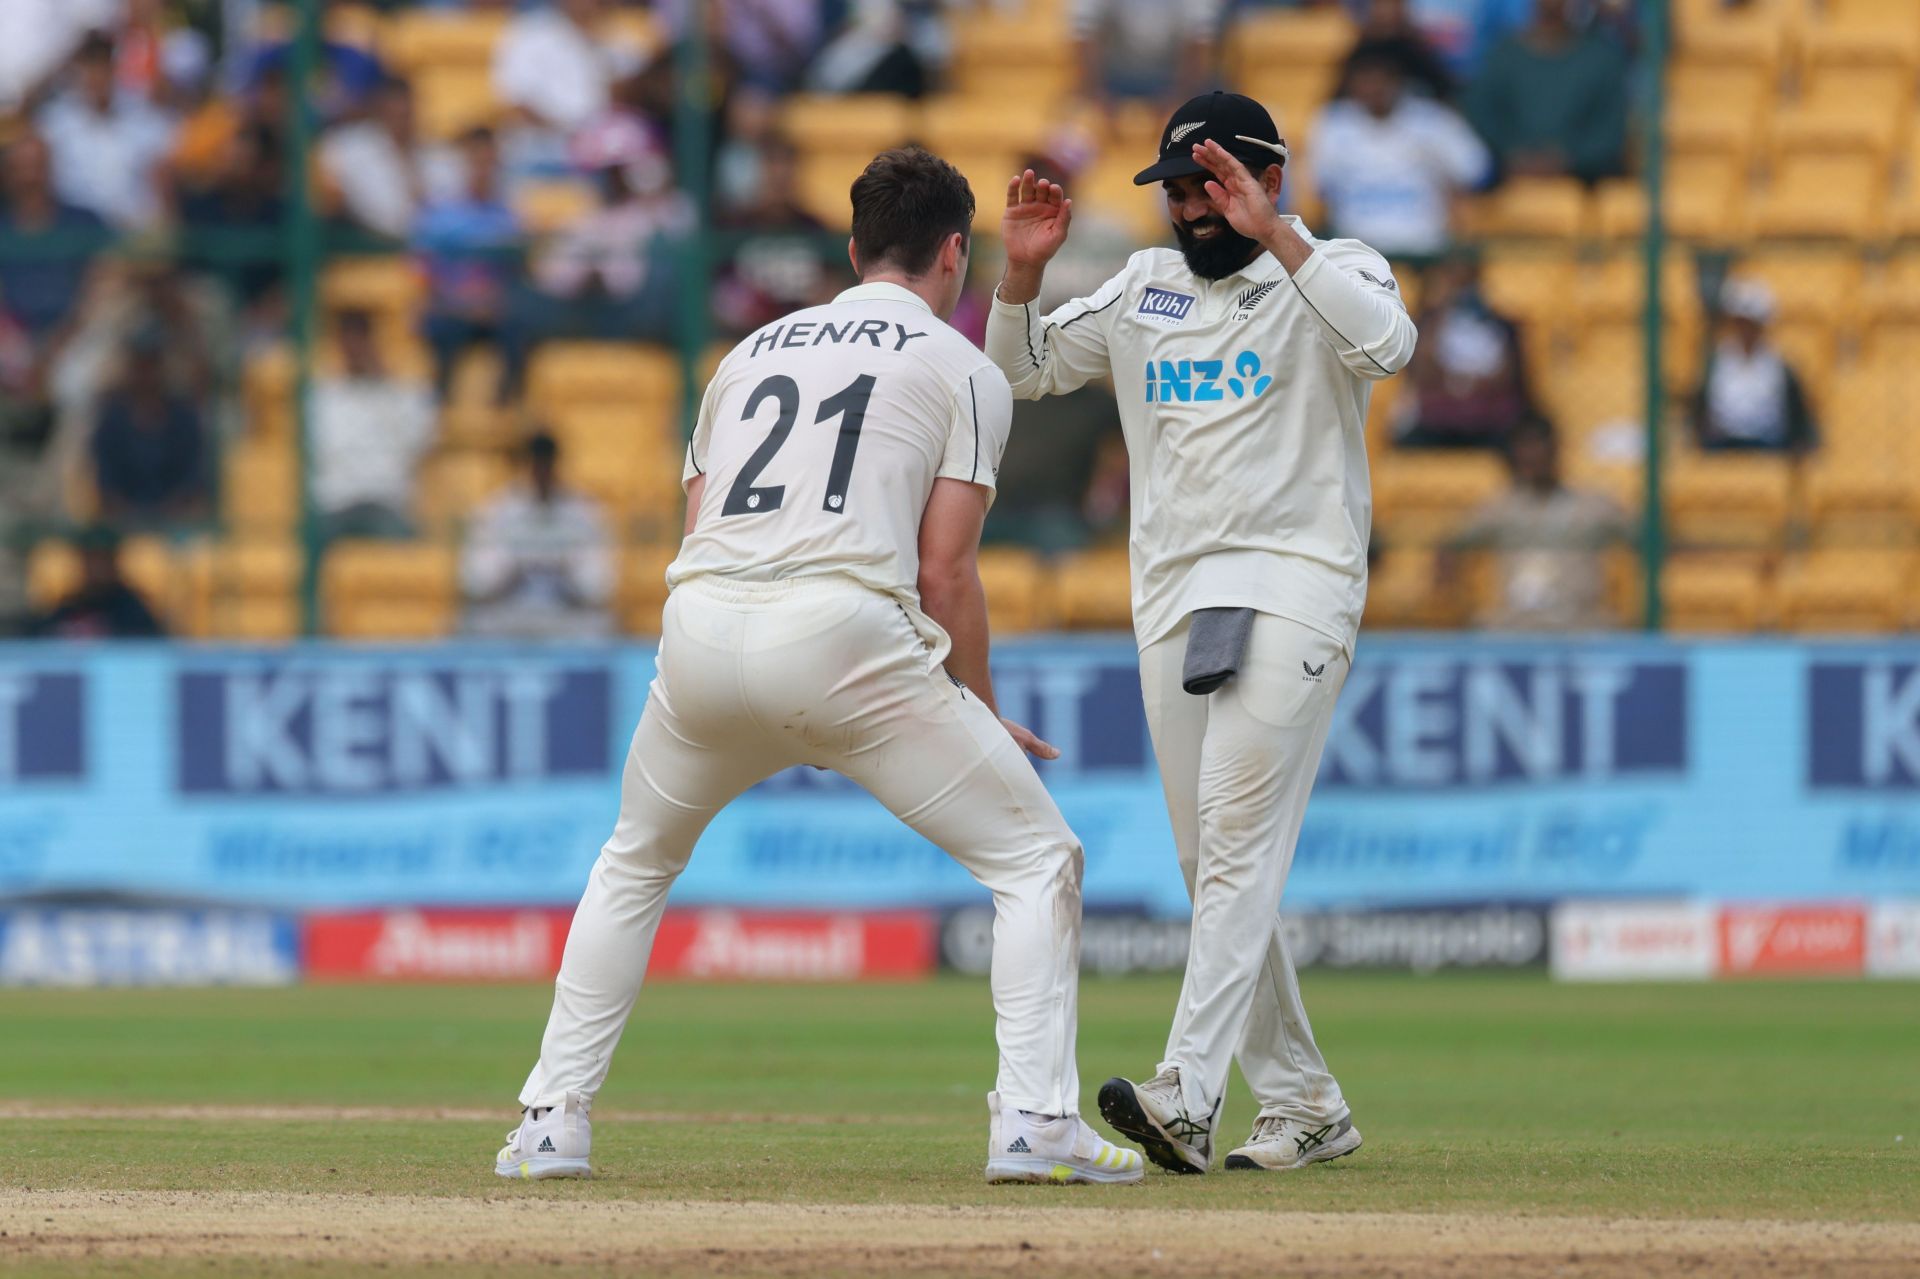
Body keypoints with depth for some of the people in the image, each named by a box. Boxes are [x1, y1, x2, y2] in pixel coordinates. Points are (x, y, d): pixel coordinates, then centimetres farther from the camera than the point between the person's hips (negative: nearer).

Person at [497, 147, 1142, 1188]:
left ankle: (552, 1120, 23)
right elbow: (945, 572, 3)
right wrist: (981, 715, 15)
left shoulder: (755, 350, 27)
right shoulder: (962, 369, 12)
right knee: (1034, 858, 7)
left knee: (633, 866, 29)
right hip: (845, 631, -5)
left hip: (698, 631, 5)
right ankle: (1035, 1121, -8)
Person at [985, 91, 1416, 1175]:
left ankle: (1187, 1097, -29)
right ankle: (1305, 1109, 15)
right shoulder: (1146, 288, 16)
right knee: (1216, 869, 6)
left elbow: (1389, 343, -22)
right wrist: (1024, 273, 3)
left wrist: (1275, 235, -23)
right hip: (1173, 598, 7)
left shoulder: (1331, 273, 0)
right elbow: (1024, 371, 22)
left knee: (1240, 842, -18)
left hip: (1294, 589, -7)